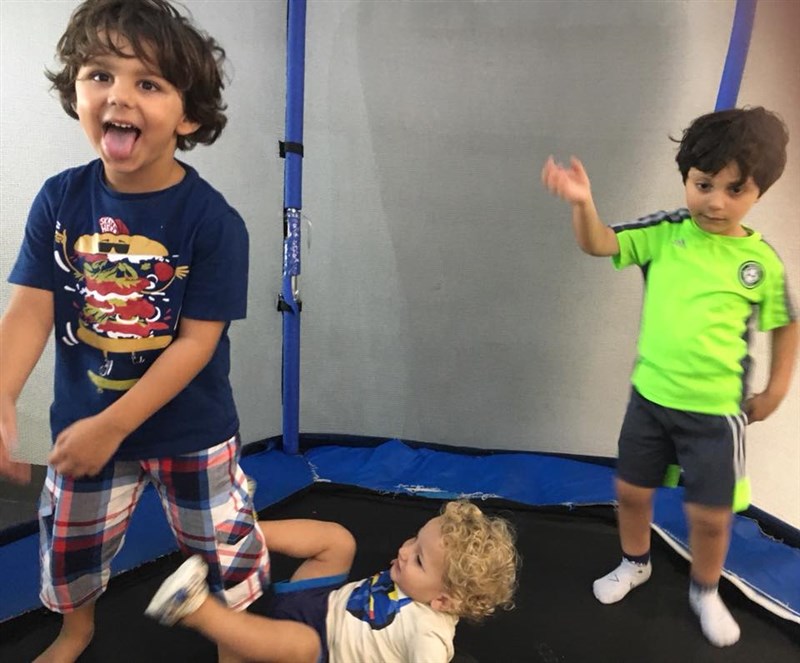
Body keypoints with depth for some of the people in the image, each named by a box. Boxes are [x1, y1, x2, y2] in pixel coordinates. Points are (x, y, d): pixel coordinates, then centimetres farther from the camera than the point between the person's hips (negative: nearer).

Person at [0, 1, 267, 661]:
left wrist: (114, 424, -22)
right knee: (69, 541, 26)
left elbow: (196, 340, -21)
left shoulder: (212, 219, -21)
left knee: (224, 548, 16)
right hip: (83, 418, 4)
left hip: (191, 429, -3)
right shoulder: (60, 199, -10)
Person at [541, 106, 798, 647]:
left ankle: (705, 592, 40)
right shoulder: (665, 233, -7)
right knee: (632, 491, 17)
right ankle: (635, 565, 46)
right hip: (651, 396, 1)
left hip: (717, 410, -1)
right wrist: (583, 203, -36)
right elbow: (599, 244, -16)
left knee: (710, 515, 10)